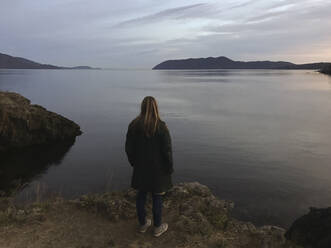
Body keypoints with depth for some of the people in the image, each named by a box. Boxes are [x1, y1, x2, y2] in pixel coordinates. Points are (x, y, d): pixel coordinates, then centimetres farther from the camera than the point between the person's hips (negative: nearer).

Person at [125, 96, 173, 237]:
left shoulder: (133, 125, -8)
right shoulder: (161, 127, -19)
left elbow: (129, 148, -1)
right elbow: (167, 150, -16)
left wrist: (134, 163, 14)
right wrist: (169, 168, -2)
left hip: (140, 168, 4)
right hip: (157, 170, -3)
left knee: (141, 195, 18)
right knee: (157, 198, 12)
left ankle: (143, 224, 36)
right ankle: (158, 228, 29)